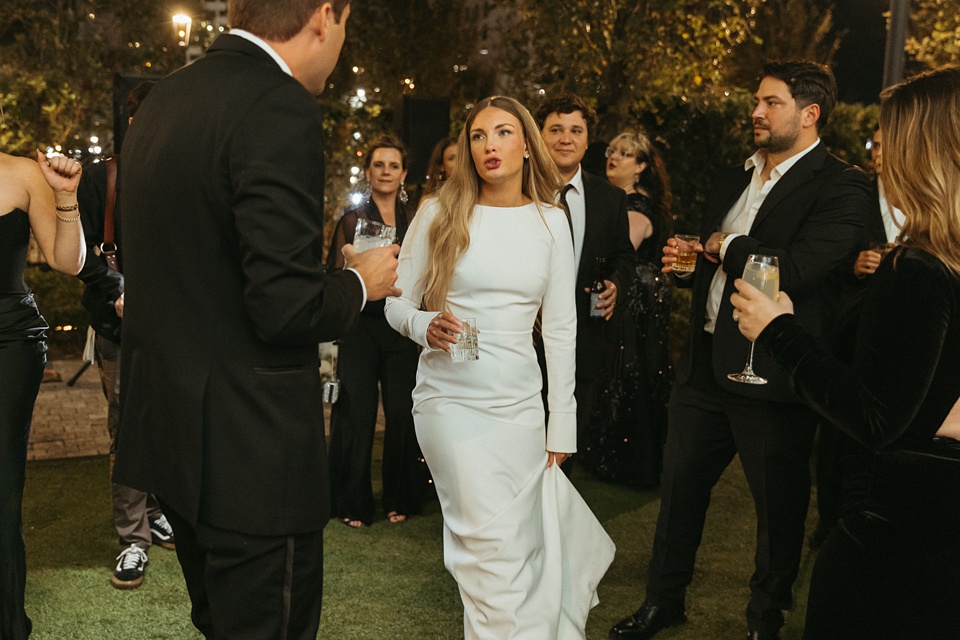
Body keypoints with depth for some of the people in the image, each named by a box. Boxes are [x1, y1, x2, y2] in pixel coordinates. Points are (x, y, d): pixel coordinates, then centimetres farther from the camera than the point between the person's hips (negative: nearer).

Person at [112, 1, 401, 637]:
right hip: (251, 451, -9)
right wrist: (361, 282, -5)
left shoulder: (162, 98, 8)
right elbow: (285, 308, -25)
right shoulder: (279, 108, -20)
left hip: (172, 434, 9)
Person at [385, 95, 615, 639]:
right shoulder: (440, 213, -1)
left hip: (521, 403, 2)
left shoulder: (550, 222, 4)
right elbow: (398, 303, 4)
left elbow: (560, 328, 6)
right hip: (452, 400, -2)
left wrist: (562, 426, 4)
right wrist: (425, 325, -20)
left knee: (523, 547, 10)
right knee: (493, 548, -7)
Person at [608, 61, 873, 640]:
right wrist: (687, 259, 0)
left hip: (771, 373, -7)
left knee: (779, 507, 11)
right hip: (707, 363, 7)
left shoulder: (842, 187, -12)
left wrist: (726, 246, -10)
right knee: (680, 486, 17)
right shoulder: (733, 179, 13)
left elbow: (797, 269, -25)